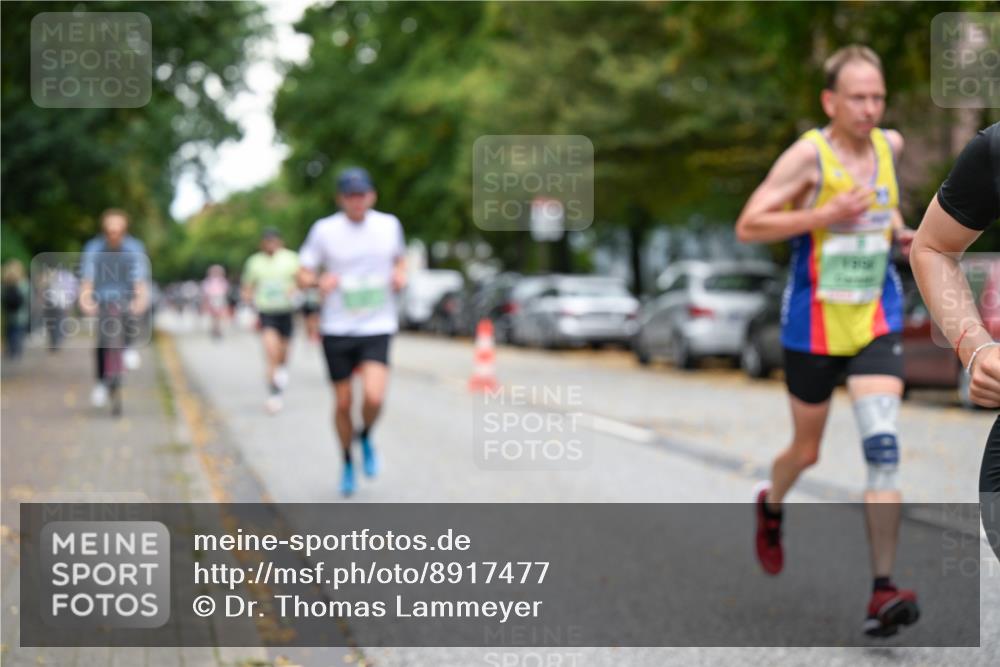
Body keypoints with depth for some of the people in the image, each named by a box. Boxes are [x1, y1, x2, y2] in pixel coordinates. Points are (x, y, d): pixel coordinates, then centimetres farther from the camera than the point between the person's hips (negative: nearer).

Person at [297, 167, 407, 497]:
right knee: (342, 404, 6)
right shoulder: (324, 230, -4)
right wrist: (319, 281, -20)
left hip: (377, 328, 0)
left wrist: (400, 274, 0)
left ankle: (366, 436, 13)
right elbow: (303, 275, 2)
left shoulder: (390, 225, 3)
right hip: (337, 330, 0)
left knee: (373, 397, -20)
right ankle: (347, 462, 31)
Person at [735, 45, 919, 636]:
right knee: (807, 451, 13)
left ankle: (884, 590, -15)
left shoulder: (890, 145, 4)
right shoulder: (810, 154, -12)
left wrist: (898, 229, 6)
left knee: (883, 446, -15)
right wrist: (824, 216, -25)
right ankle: (771, 505, 49)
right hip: (815, 326, -3)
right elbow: (748, 226, -16)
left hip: (877, 322, 3)